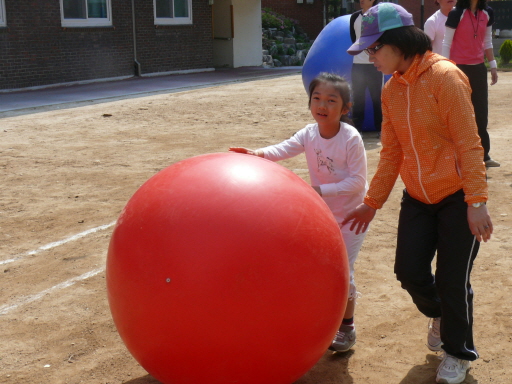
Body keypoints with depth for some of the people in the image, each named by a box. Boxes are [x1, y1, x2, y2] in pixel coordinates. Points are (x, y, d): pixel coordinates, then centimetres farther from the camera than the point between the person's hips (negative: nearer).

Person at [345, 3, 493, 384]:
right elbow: (391, 153, 8)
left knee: (453, 280, 1)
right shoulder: (392, 89, 3)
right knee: (409, 270, 5)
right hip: (417, 198, 6)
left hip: (457, 198, -6)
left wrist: (477, 202, -21)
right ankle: (440, 315, 38)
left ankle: (459, 352, 26)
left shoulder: (444, 77, -17)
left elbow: (468, 143, -18)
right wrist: (372, 203, 9)